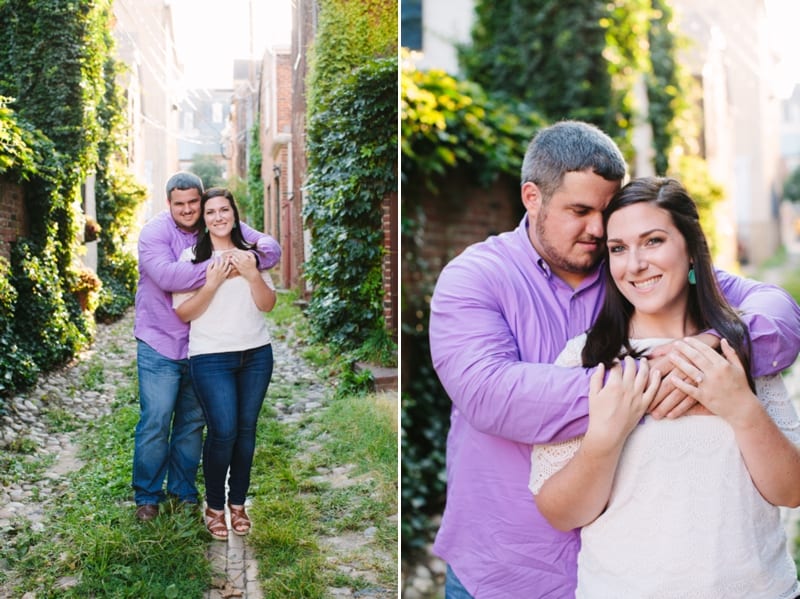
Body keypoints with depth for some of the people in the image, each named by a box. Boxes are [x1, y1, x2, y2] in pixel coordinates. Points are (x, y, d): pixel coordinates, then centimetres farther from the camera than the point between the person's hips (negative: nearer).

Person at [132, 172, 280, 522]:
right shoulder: (155, 233, -12)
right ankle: (147, 496, 18)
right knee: (156, 423, 0)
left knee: (193, 421, 15)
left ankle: (183, 489, 31)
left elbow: (270, 246, -8)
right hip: (161, 345, -4)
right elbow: (167, 275, -30)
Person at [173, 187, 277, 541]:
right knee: (223, 431, -8)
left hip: (256, 354, 4)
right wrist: (212, 284, -17)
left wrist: (252, 275, -11)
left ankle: (238, 502, 23)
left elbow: (268, 305, 3)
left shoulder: (250, 254, 9)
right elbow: (183, 312, -6)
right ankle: (214, 506, 12)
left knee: (246, 429, 7)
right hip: (211, 357, -3)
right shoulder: (192, 256, 0)